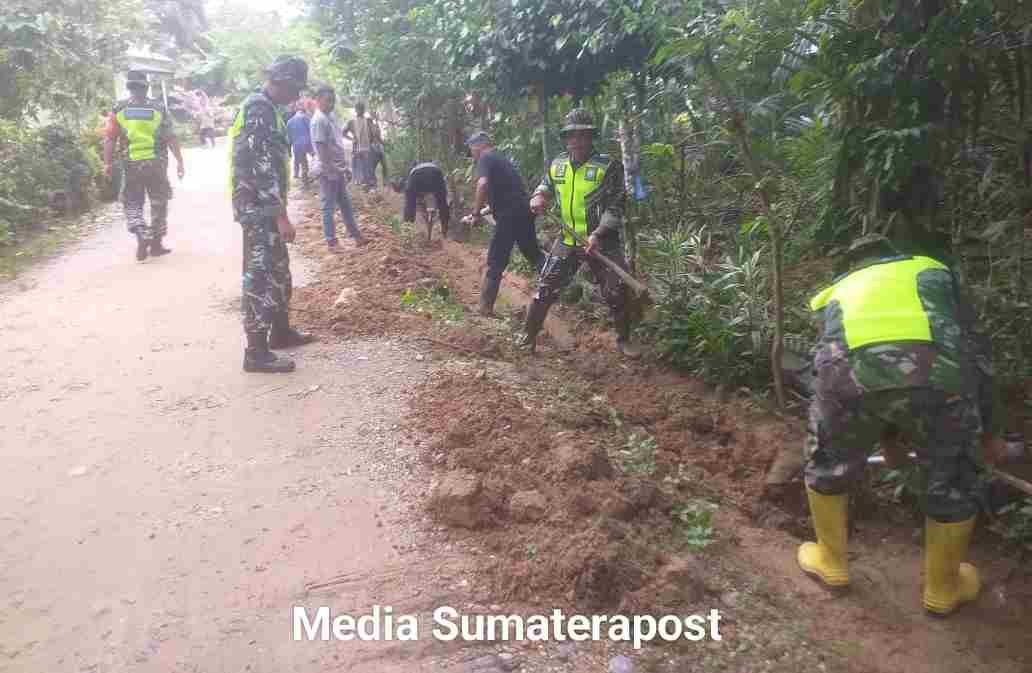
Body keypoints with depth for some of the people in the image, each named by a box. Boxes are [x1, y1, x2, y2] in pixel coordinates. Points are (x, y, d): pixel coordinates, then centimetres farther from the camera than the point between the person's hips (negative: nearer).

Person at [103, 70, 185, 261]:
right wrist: (180, 162, 1)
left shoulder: (119, 109, 0)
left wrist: (107, 163, 3)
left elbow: (109, 139, -3)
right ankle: (156, 244, 17)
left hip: (131, 164, 0)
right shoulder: (159, 108, -1)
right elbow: (171, 138, -4)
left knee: (132, 204, 11)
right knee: (158, 204, 12)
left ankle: (142, 237, -9)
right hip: (156, 163, 0)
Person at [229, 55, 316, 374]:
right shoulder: (259, 109, -16)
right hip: (259, 207, -10)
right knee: (260, 276, -8)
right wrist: (281, 214, -24)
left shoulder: (264, 107, 17)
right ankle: (256, 352, -3)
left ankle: (280, 331, 33)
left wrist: (278, 210, 25)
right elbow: (262, 166, -23)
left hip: (265, 206, 10)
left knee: (279, 272, 19)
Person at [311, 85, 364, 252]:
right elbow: (321, 147, -21)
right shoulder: (319, 120, -16)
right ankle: (331, 241, 8)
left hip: (338, 170, 9)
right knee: (329, 207, 1)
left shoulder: (331, 116, 12)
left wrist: (345, 165, 17)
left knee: (346, 205, 15)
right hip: (329, 171, -9)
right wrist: (331, 169, -22)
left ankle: (356, 236, 24)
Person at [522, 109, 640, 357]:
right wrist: (539, 198, -2)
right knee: (545, 289, 1)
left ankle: (624, 340, 23)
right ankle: (528, 337, 16)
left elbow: (615, 207, -13)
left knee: (617, 294, 1)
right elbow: (545, 187, 22)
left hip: (603, 243, -3)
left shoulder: (608, 166, -10)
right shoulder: (557, 164, 4)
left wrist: (598, 235, -25)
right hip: (567, 241, 3)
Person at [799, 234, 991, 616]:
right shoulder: (931, 271, 38)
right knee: (955, 479, 25)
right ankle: (942, 589, 42)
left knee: (828, 464, 30)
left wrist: (887, 439, 58)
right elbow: (975, 349, 35)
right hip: (935, 371, 0)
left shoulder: (838, 292, 41)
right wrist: (983, 427, 47)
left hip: (849, 370, 1)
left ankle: (831, 562, 45)